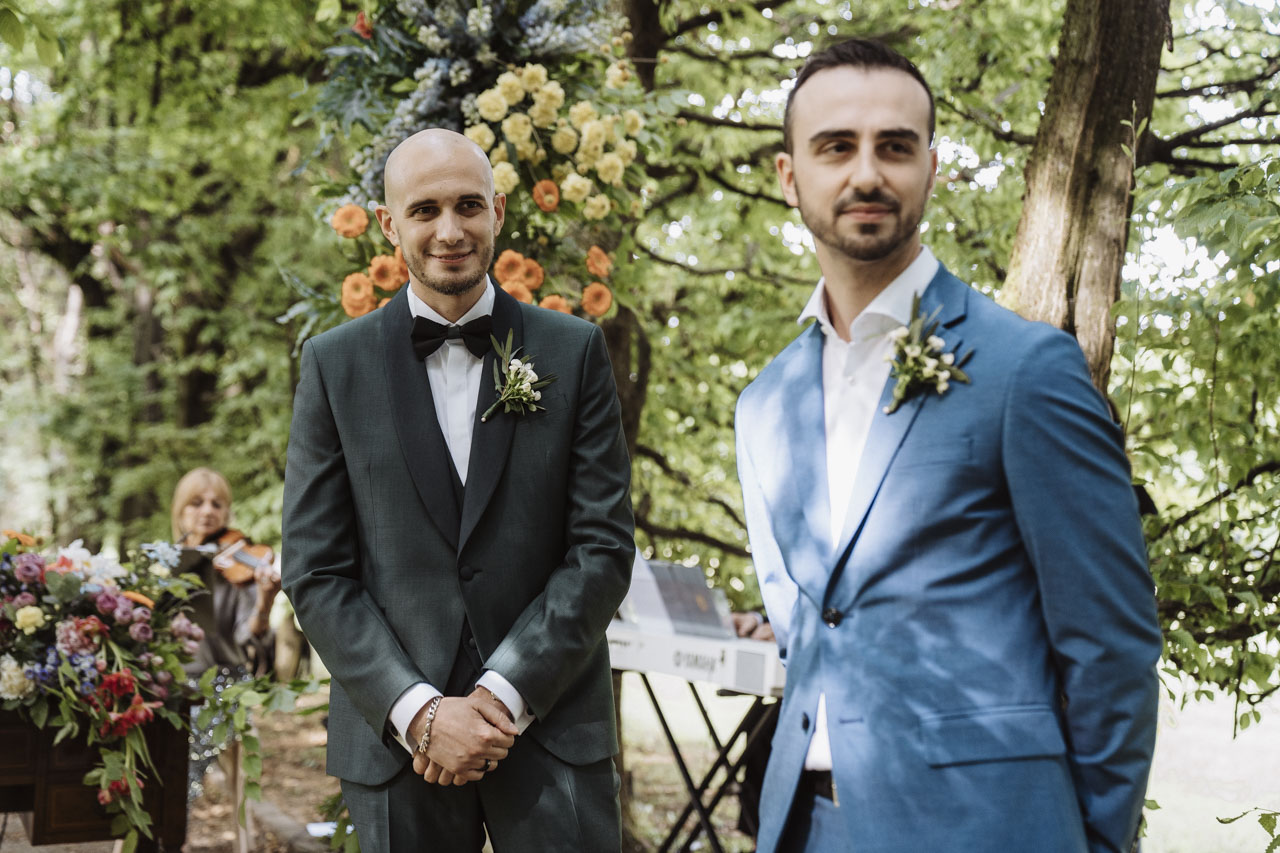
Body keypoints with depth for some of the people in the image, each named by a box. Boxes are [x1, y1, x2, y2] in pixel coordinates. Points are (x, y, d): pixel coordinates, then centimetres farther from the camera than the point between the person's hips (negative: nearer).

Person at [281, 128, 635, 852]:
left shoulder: (574, 351, 4)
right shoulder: (335, 364, 4)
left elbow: (605, 547, -1)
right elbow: (316, 573, 0)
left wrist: (503, 696, -9)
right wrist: (420, 712, -11)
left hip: (553, 727, 0)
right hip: (396, 739, 0)